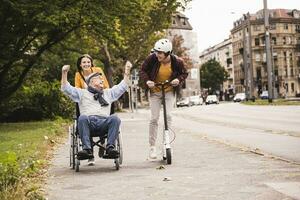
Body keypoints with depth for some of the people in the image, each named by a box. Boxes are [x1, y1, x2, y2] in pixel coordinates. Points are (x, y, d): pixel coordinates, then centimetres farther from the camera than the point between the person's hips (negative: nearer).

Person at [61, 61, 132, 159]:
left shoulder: (108, 93, 35)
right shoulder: (82, 93, 26)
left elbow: (122, 86, 33)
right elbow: (66, 88, 18)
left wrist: (127, 71, 26)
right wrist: (64, 73, 6)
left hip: (104, 123, 2)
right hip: (88, 123, -2)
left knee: (115, 118, -31)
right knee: (82, 118, -37)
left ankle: (110, 147, -38)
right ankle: (87, 149, -42)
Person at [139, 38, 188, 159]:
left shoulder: (177, 62, -15)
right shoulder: (152, 58, -18)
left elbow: (184, 73, 2)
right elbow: (142, 71, -5)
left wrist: (179, 79, -19)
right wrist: (147, 80, -23)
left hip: (169, 92, 0)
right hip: (155, 92, 0)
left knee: (167, 115, -14)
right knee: (154, 118, -2)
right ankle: (152, 146, 8)